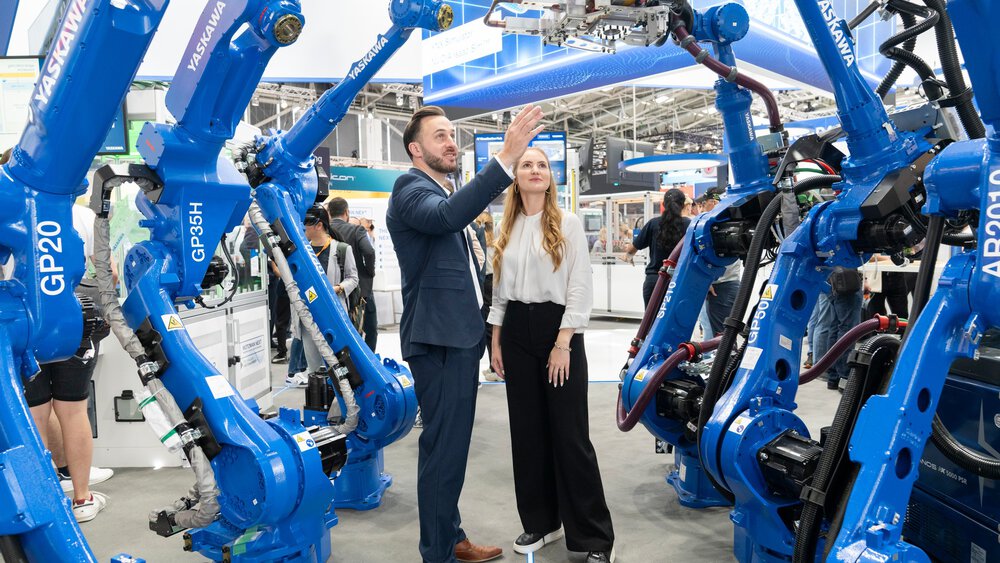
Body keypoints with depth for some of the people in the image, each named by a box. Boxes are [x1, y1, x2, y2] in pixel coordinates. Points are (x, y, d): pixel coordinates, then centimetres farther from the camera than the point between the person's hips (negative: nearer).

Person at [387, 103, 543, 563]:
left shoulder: (443, 193, 19)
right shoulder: (411, 189, -11)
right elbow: (449, 216, -35)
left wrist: (476, 331, 23)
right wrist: (506, 157, -39)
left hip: (459, 335, 10)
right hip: (437, 339, -10)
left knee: (451, 446, 17)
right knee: (444, 448, -5)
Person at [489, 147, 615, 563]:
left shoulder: (568, 224, -3)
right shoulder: (507, 231, 11)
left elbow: (580, 287, -8)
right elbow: (500, 290, 14)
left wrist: (563, 343, -14)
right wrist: (496, 342, 8)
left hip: (557, 328, -5)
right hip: (517, 331, 5)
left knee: (569, 433, -4)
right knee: (527, 431, 9)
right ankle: (539, 522, 24)